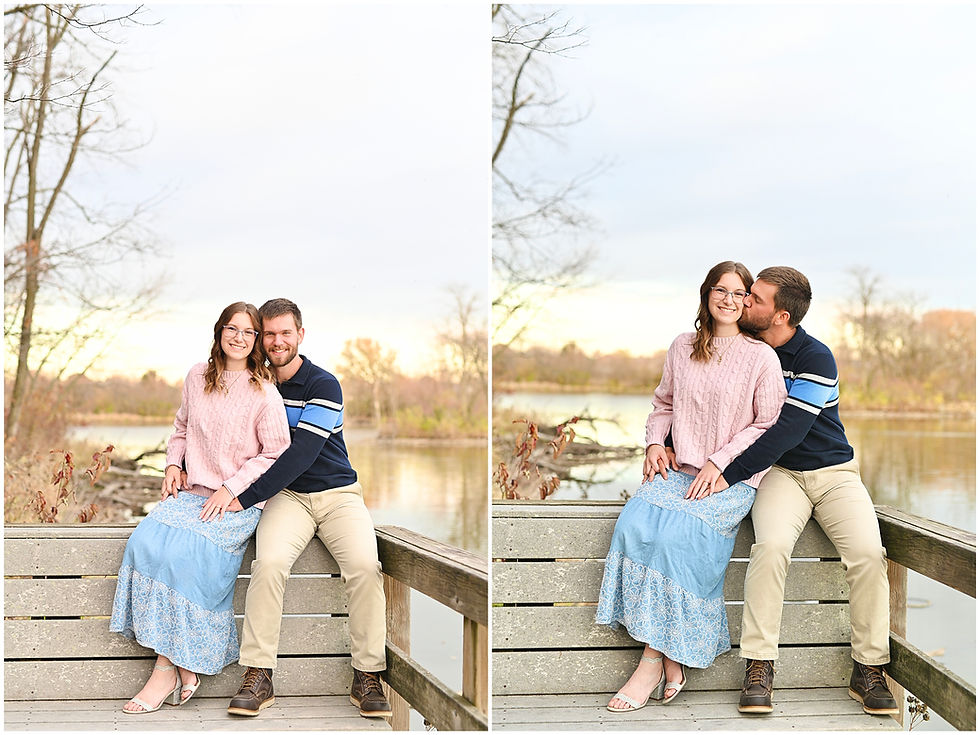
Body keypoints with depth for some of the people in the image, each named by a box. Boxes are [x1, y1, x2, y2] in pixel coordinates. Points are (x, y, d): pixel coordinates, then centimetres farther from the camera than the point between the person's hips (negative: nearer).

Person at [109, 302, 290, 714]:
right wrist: (173, 465, 6)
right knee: (147, 541, -25)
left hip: (240, 501, -5)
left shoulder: (264, 393, -3)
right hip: (193, 493, 5)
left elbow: (276, 454, -4)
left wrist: (232, 489, -12)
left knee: (187, 552, -31)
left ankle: (173, 667, -19)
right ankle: (168, 667, -25)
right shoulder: (197, 377, 12)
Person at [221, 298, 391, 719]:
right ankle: (257, 676, -23)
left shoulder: (323, 385, -7)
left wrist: (244, 497, -21)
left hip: (338, 493, -2)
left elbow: (301, 453, -17)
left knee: (364, 565, -28)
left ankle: (367, 676, -16)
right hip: (287, 496, 2)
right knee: (269, 563, -29)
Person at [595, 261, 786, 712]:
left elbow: (768, 426, -1)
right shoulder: (682, 348, 13)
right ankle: (669, 660, -24)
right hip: (680, 470, 4)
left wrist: (719, 462, -11)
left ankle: (655, 659, -20)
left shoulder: (761, 357, -1)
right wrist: (655, 443, 4)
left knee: (675, 534, -30)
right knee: (634, 522, -26)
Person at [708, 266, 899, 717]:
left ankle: (868, 669, -11)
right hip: (782, 475, 2)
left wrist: (729, 474, -27)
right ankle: (759, 668, -24)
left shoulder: (816, 359, -14)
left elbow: (785, 432, -22)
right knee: (771, 546, -30)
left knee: (868, 552, -26)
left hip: (835, 472, -2)